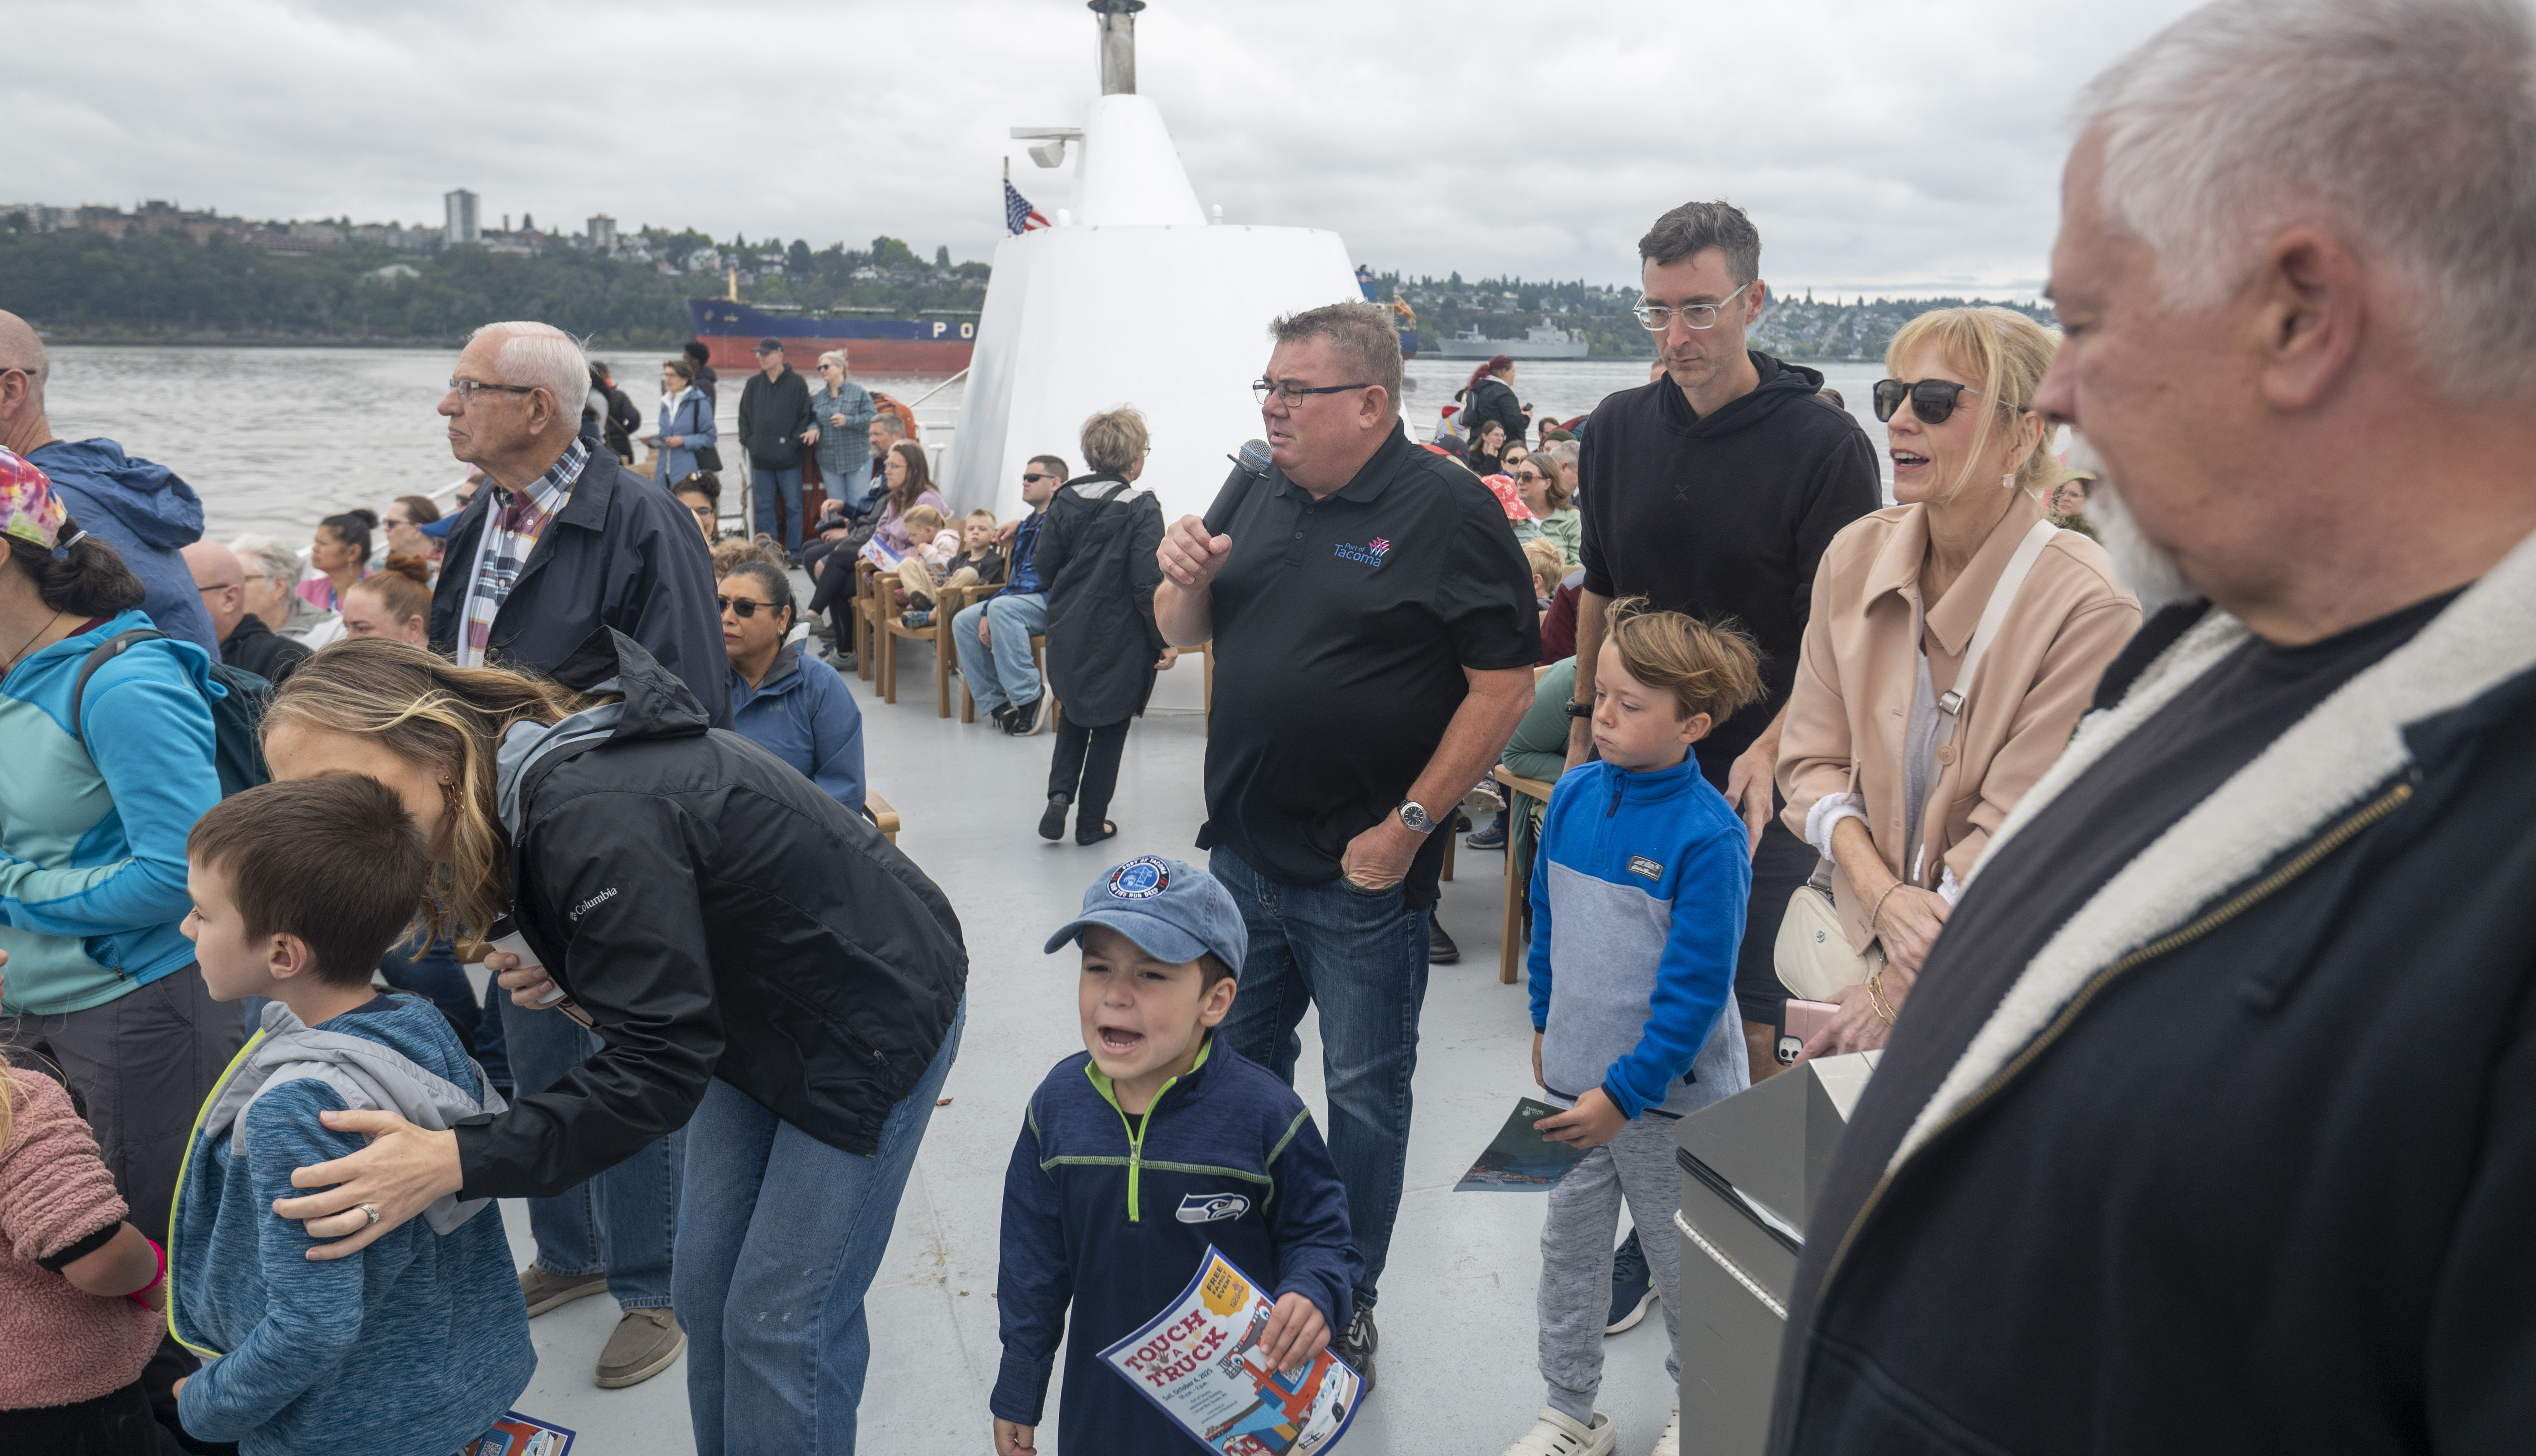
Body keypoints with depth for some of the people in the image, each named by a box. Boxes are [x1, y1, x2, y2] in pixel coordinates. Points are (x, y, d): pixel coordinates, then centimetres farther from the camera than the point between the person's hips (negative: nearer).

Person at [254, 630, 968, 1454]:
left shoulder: (592, 814, -34)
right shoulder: (525, 788, -5)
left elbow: (660, 1062, -34)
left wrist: (459, 1162, -39)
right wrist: (565, 968, -6)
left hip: (873, 1016, -9)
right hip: (758, 1016, 9)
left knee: (780, 1319, -2)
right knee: (707, 1283, 13)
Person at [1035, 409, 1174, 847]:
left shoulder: (1066, 499, -1)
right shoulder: (1141, 509, -15)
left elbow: (1045, 565, 3)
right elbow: (1148, 584, -19)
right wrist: (1164, 641, -12)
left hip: (1067, 631, 5)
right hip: (1119, 638, -4)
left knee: (1075, 712, 24)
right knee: (1110, 728, 10)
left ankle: (1060, 793, 7)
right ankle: (1091, 823, 16)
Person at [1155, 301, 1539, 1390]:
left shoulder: (1448, 511, -13)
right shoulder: (1264, 494, 7)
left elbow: (1505, 684, -16)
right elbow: (1183, 633, 15)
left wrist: (1410, 824, -18)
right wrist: (1189, 578, -8)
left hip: (1363, 873, -6)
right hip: (1242, 852, 7)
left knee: (1364, 1094, 9)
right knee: (1238, 1065, 20)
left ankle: (1349, 1300, 28)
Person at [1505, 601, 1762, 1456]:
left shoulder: (1709, 836, -22)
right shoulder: (1573, 797, -5)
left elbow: (1696, 988, -20)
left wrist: (1623, 1094, -20)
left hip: (1668, 1095, -5)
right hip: (1575, 1078, 5)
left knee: (1683, 1266, 16)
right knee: (1568, 1251, 16)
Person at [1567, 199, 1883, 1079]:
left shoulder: (1825, 442, -8)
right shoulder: (1617, 428, 6)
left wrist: (1771, 750, -24)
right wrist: (1583, 732, 15)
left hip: (1763, 783, -4)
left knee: (1758, 1030, 0)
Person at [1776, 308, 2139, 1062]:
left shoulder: (2088, 609, -19)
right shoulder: (1856, 554, -4)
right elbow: (1812, 759, 0)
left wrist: (1892, 997, -15)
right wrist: (1883, 895, -16)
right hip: (1857, 934, 4)